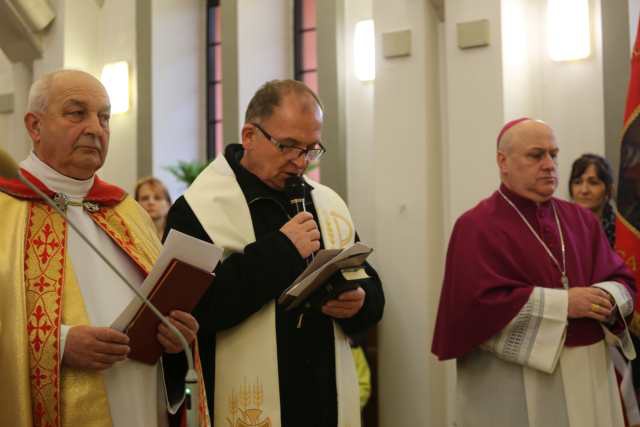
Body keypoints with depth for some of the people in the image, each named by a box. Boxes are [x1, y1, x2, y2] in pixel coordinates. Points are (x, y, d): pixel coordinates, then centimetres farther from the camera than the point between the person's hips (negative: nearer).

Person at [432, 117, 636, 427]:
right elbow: (478, 303, -19)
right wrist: (562, 303, -18)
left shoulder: (581, 220, 10)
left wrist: (607, 297, -14)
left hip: (588, 372, 6)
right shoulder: (477, 226, -9)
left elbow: (623, 280, 10)